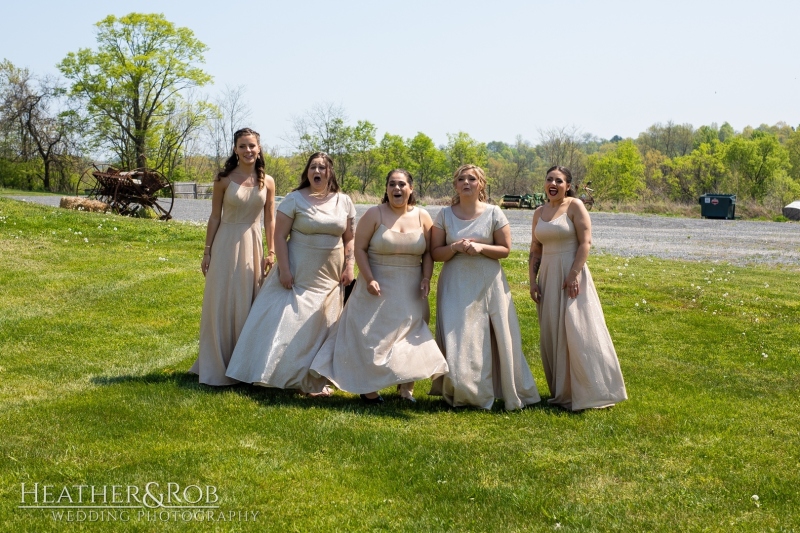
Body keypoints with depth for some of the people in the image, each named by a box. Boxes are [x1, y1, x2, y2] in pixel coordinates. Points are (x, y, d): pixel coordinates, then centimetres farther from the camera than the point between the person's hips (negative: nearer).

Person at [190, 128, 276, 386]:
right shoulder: (224, 179, -4)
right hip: (226, 244, -2)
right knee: (221, 305, 3)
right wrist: (207, 251, -1)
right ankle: (217, 366, 15)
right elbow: (214, 217, 0)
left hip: (253, 245, 2)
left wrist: (270, 252, 2)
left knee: (249, 305, 8)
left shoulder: (267, 182, 1)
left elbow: (269, 219, 6)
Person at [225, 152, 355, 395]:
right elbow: (280, 235, -8)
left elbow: (350, 238, 9)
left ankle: (316, 381, 16)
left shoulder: (344, 202, 4)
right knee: (287, 322, -6)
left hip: (329, 277, 3)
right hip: (298, 274, -3)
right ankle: (278, 375, 2)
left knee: (321, 328, 8)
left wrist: (349, 267, -2)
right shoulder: (295, 199, -6)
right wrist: (284, 270, -15)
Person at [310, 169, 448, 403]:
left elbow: (428, 253, 5)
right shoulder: (374, 215, -6)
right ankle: (369, 387, 11)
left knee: (409, 336, 4)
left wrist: (426, 279, -8)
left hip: (409, 292, 3)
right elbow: (360, 248, -7)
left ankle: (406, 386, 13)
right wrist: (369, 279, -16)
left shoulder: (422, 217, 2)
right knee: (372, 336, 1)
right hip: (377, 288, -2)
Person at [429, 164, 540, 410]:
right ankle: (460, 392, 13)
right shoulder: (444, 215, 3)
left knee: (496, 339, -2)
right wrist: (455, 248, -16)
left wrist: (480, 247, -16)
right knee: (457, 340, -2)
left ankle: (512, 393, 10)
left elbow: (505, 249, 0)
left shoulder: (494, 213, -1)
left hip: (488, 284, -1)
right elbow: (435, 252, 3)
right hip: (456, 285, 1)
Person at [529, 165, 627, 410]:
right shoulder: (539, 213, 11)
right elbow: (535, 250, 13)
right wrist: (533, 280, 5)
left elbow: (585, 242, -13)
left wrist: (574, 275, -20)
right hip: (548, 276, 6)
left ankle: (591, 392, 1)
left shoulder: (575, 206, -6)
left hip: (571, 273, -6)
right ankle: (561, 392, 18)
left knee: (577, 332, -7)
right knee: (552, 334, 8)